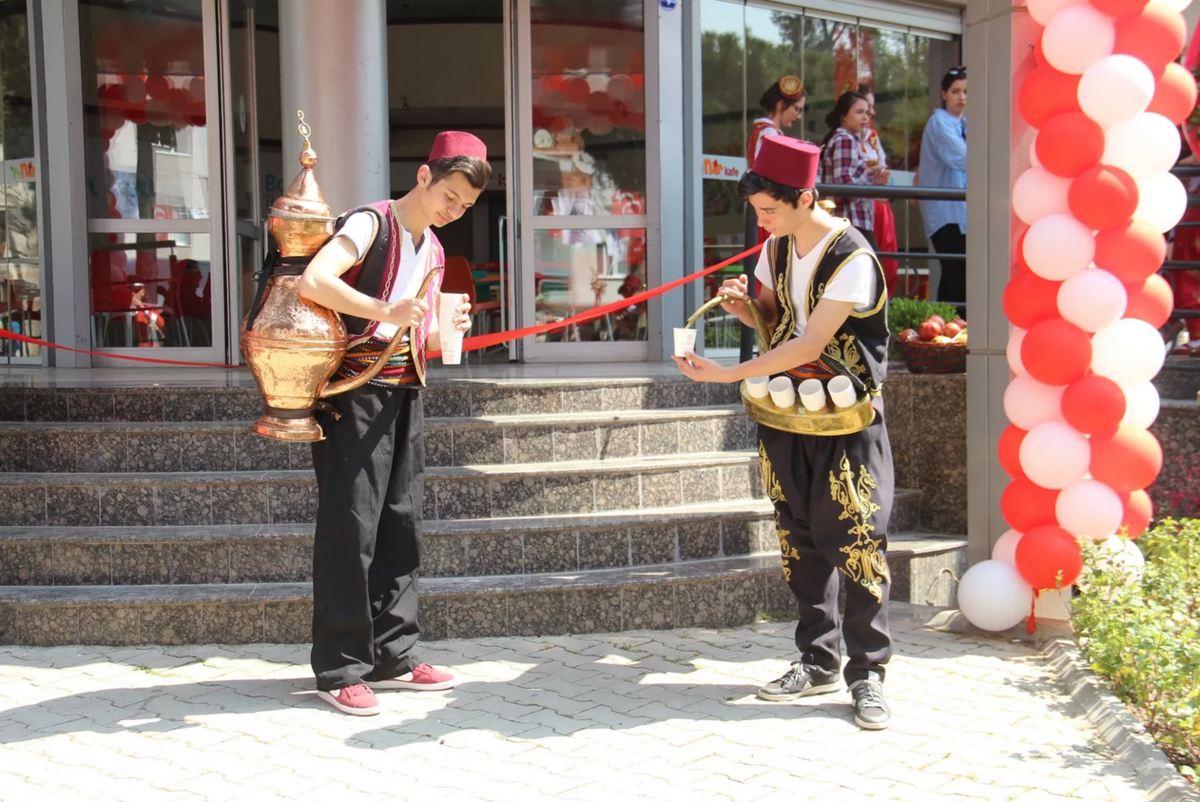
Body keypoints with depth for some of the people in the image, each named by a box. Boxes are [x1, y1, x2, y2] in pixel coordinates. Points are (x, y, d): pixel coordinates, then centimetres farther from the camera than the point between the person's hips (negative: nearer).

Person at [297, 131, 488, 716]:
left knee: (401, 526, 9)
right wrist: (387, 312, -31)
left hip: (405, 393, 8)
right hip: (356, 390, -8)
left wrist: (446, 331, 3)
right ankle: (339, 669, 1)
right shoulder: (371, 223, -8)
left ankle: (391, 657, 18)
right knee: (351, 527, -6)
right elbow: (313, 282, -24)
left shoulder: (433, 251, 18)